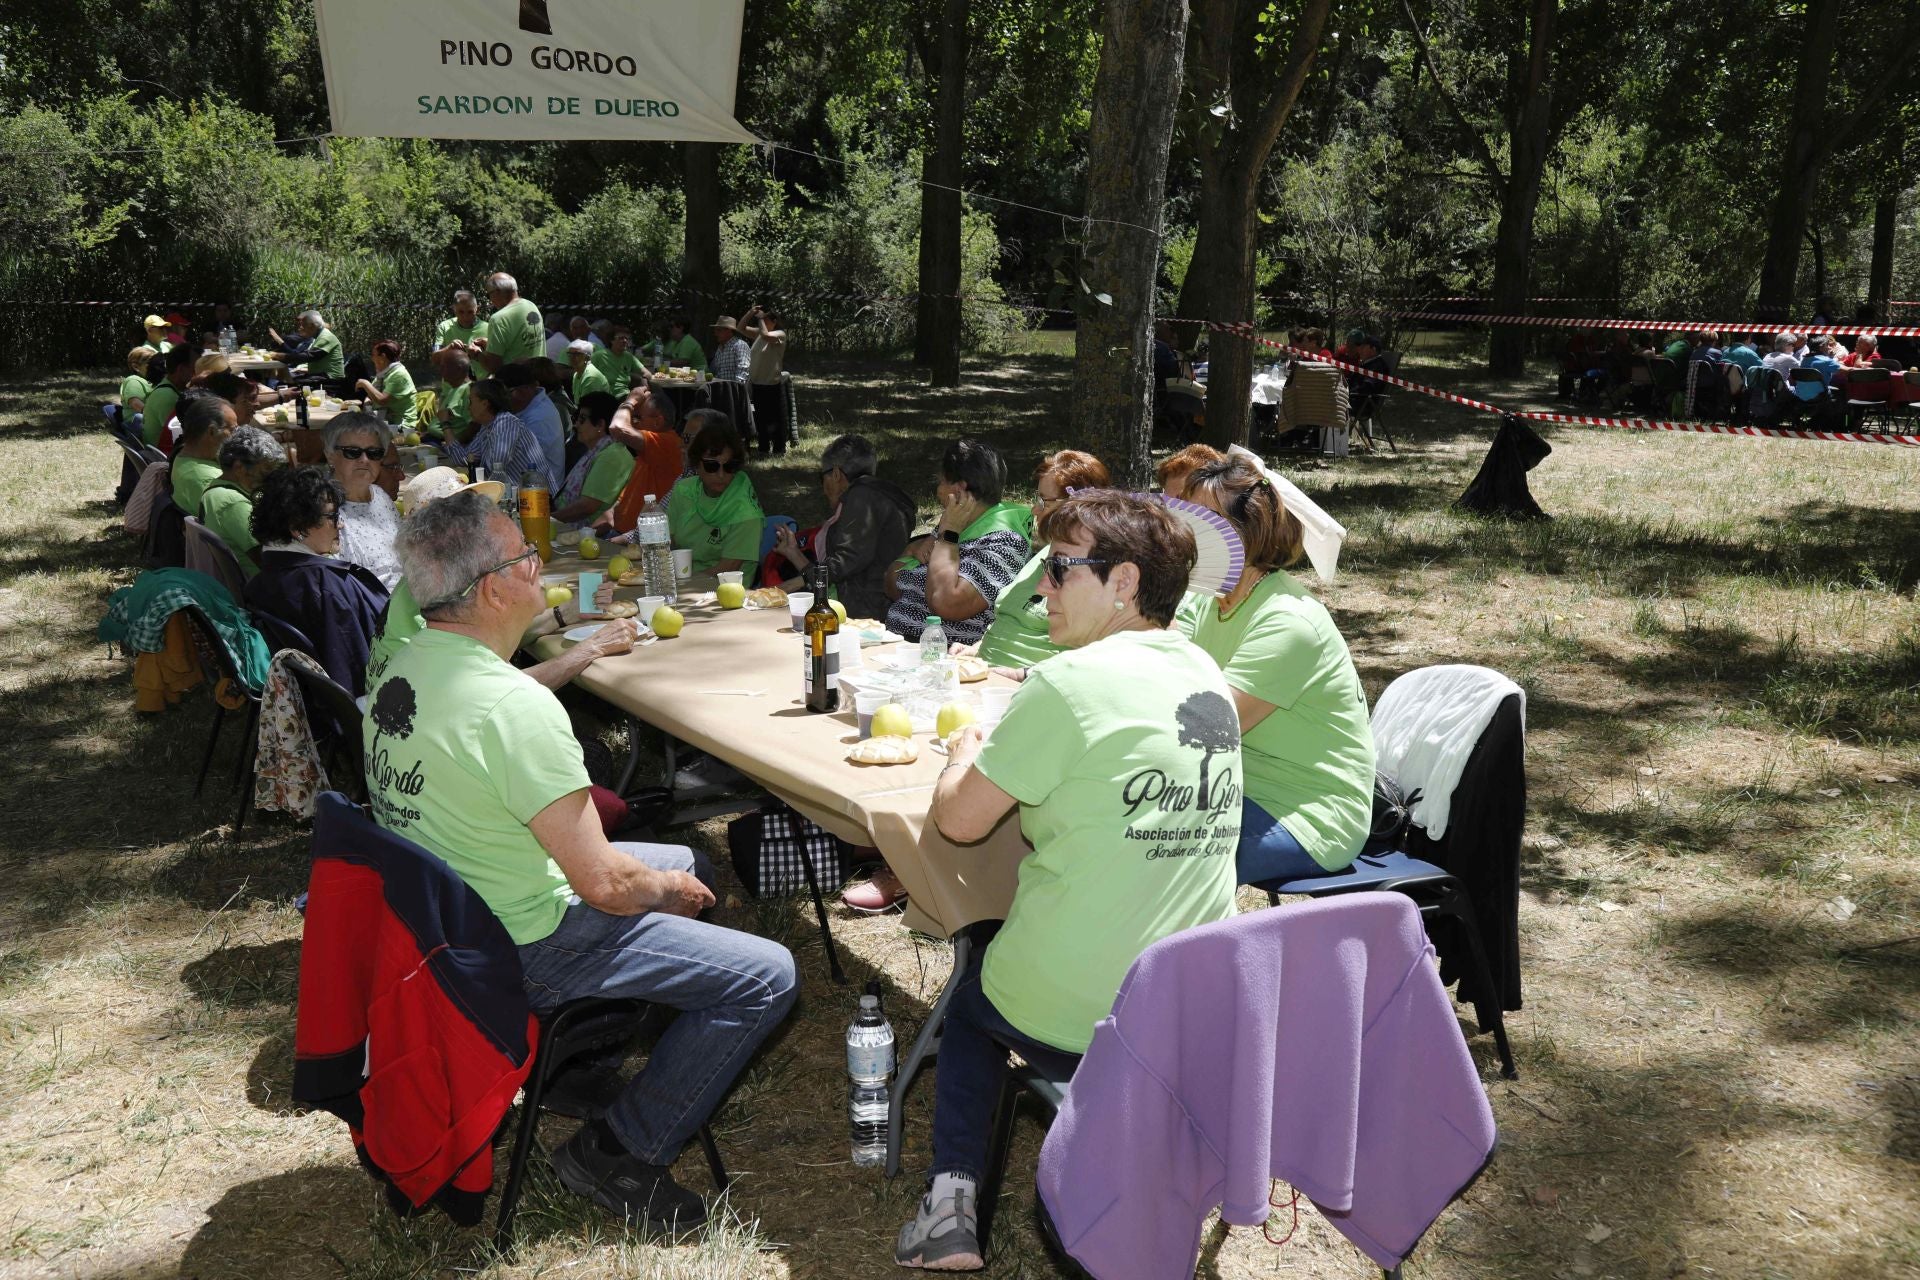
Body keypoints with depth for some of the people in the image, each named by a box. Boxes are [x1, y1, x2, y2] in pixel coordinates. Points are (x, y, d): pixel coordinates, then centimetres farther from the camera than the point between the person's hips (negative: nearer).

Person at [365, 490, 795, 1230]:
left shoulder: (396, 669, -1)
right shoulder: (518, 707, -30)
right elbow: (605, 884, -26)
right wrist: (670, 889, -4)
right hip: (522, 950, -10)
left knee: (685, 863, 25)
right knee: (766, 976, -8)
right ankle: (619, 1153, 0)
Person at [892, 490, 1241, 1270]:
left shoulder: (1072, 681, -18)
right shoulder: (1207, 679, 3)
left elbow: (959, 820, -12)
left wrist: (965, 757, 7)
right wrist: (1016, 746, 12)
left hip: (1067, 1017, -6)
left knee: (974, 988, 26)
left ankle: (953, 1204, 12)